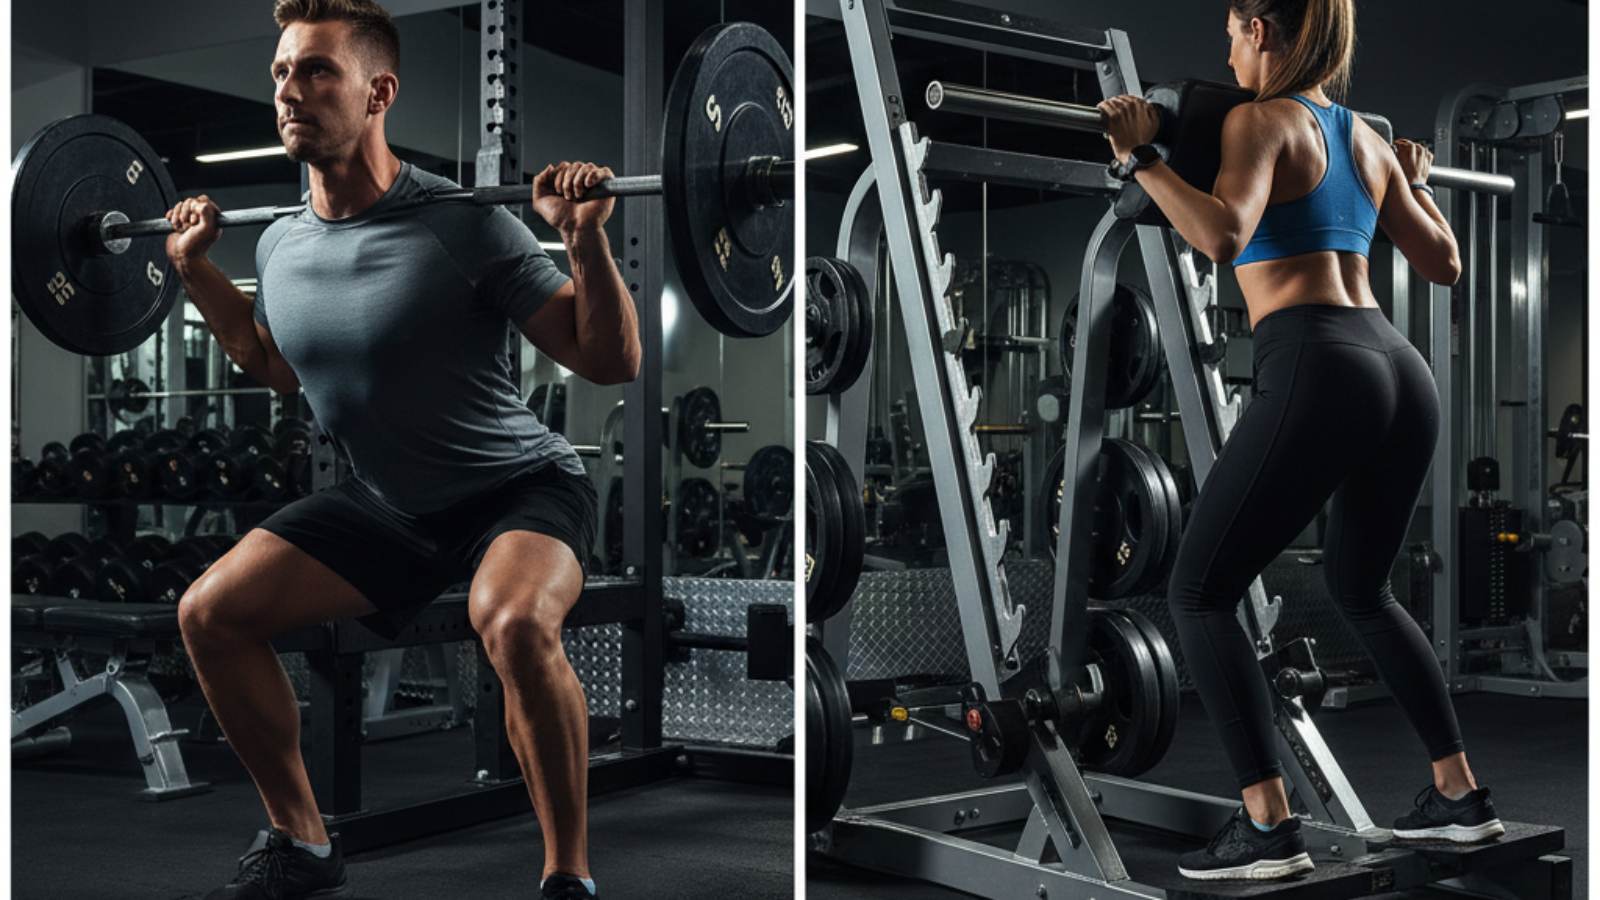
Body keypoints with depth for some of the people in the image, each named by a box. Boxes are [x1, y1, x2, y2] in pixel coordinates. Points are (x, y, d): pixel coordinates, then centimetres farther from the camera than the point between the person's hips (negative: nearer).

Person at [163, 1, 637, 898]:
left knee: (514, 622, -38)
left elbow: (613, 361, -21)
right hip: (386, 505, 7)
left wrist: (586, 236, -34)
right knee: (210, 614, -1)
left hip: (519, 489, -7)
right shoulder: (282, 245, -2)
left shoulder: (464, 227, -23)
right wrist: (197, 268, 13)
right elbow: (278, 366, 20)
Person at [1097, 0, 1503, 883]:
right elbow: (1444, 263, 27)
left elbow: (1223, 235, -20)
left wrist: (1140, 158, -11)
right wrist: (1414, 178, 43)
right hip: (1404, 373, 8)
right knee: (1360, 588, 28)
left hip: (1316, 374, -8)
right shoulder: (1369, 138, 19)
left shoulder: (1261, 121, -1)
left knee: (1199, 595, 2)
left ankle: (1268, 826, -6)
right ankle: (1460, 794, 29)